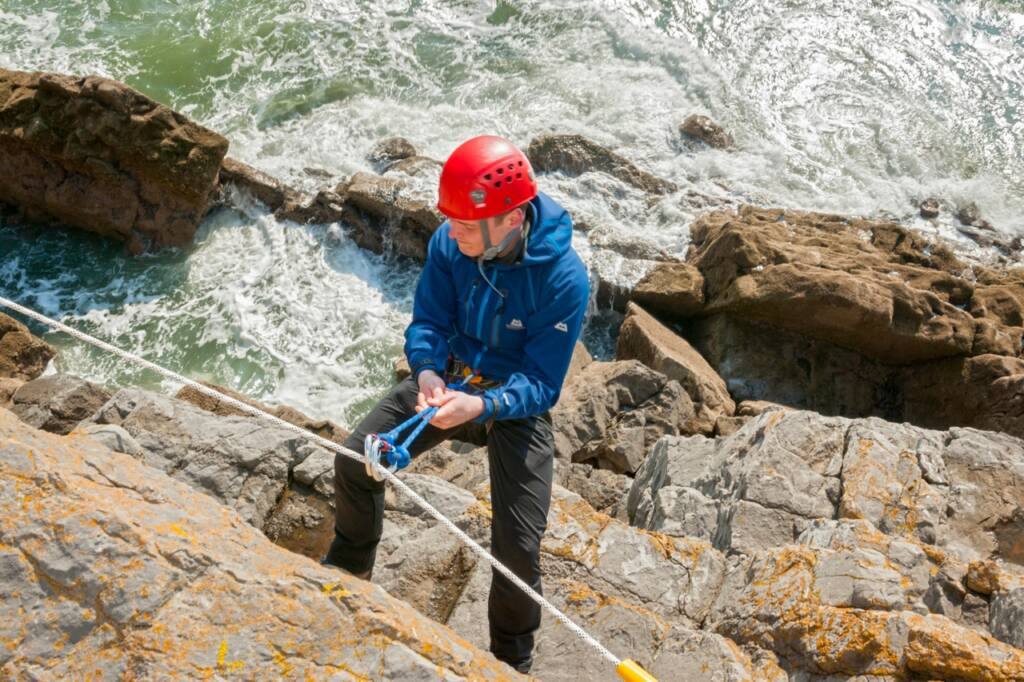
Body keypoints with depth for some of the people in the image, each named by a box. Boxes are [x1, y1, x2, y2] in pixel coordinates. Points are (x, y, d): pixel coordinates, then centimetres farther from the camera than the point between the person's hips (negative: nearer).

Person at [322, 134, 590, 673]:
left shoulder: (563, 278, -30)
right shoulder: (449, 242, -18)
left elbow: (541, 383, -24)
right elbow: (427, 321, -7)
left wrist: (482, 406, -42)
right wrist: (426, 370, -30)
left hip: (517, 402, -4)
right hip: (450, 377, 4)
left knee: (518, 547, -11)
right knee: (354, 461, -1)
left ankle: (512, 658, 20)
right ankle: (350, 564, 32)